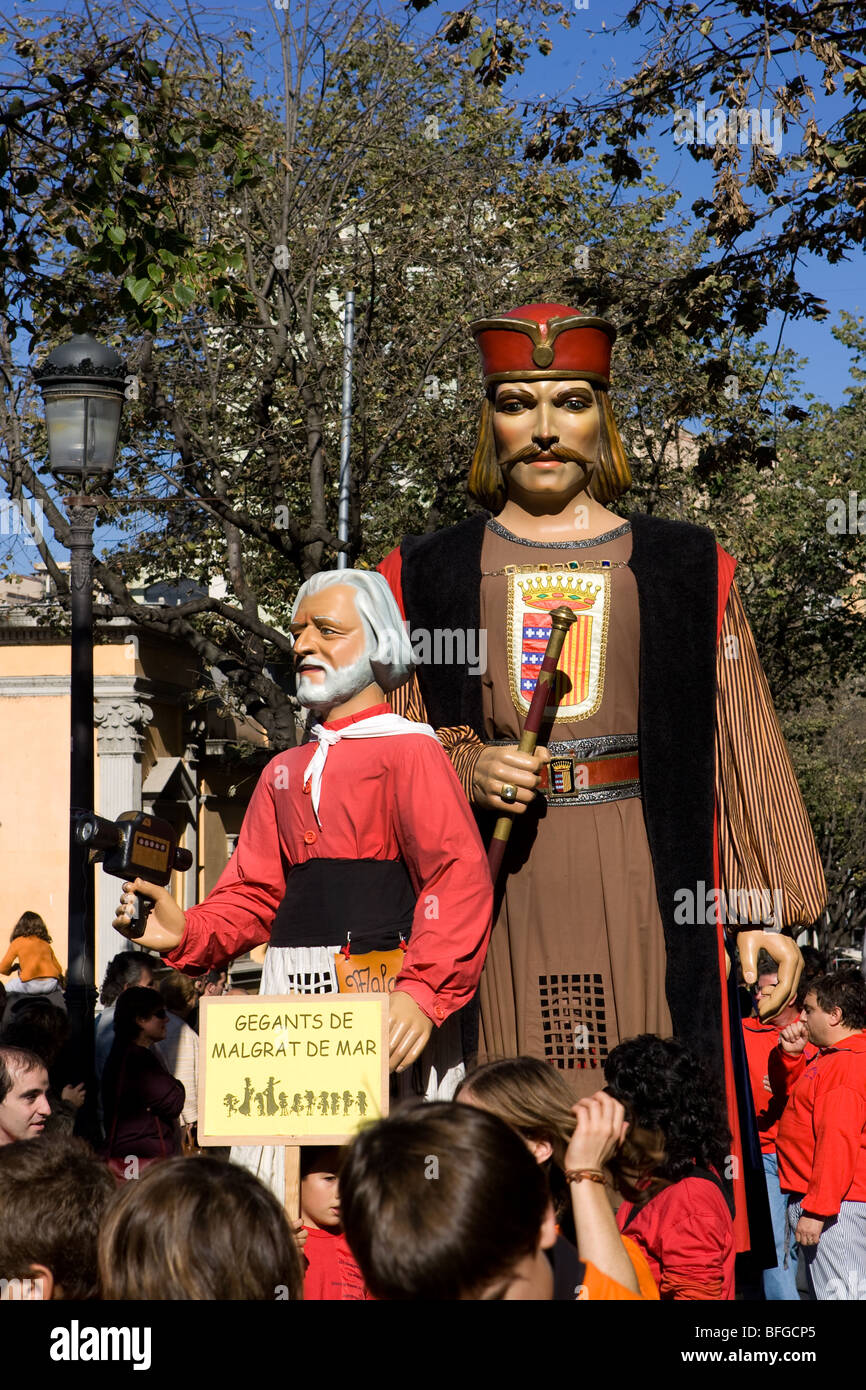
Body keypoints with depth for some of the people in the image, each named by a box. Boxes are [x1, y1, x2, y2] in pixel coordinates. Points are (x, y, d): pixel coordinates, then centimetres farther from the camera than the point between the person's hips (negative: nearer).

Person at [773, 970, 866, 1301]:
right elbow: (787, 1091, 29)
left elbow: (839, 1142, -26)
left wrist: (815, 1211, -27)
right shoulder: (830, 1058, 15)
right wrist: (791, 1055, 8)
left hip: (836, 1205, -11)